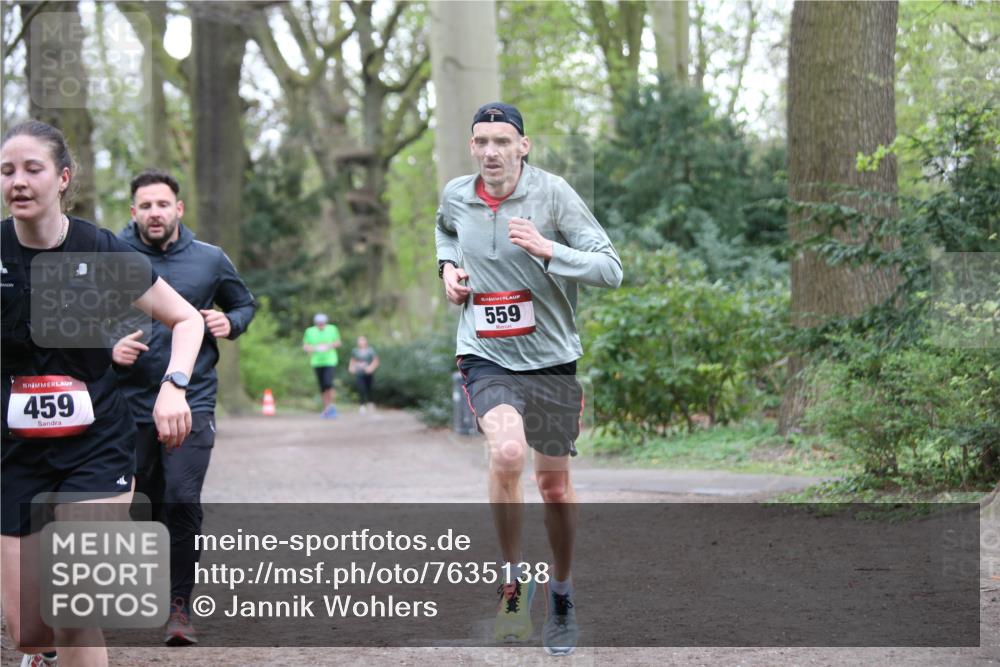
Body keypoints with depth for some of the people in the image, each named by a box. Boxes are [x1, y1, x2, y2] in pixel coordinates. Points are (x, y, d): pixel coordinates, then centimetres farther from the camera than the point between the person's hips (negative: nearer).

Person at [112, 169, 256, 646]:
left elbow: (246, 303, 19)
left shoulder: (210, 260, 3)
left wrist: (231, 323, -3)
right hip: (130, 404, 1)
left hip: (191, 402, -1)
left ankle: (180, 605, -2)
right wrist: (109, 347, -16)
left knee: (182, 502, -12)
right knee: (148, 504, 11)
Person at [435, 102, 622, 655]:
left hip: (551, 357, 0)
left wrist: (547, 249, -27)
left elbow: (611, 269, -14)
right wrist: (448, 266, 7)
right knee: (507, 451, -28)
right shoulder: (455, 196, 0)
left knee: (555, 486, 11)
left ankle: (561, 599, 33)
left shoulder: (552, 193, -11)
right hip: (486, 356, 0)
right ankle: (514, 577, -8)